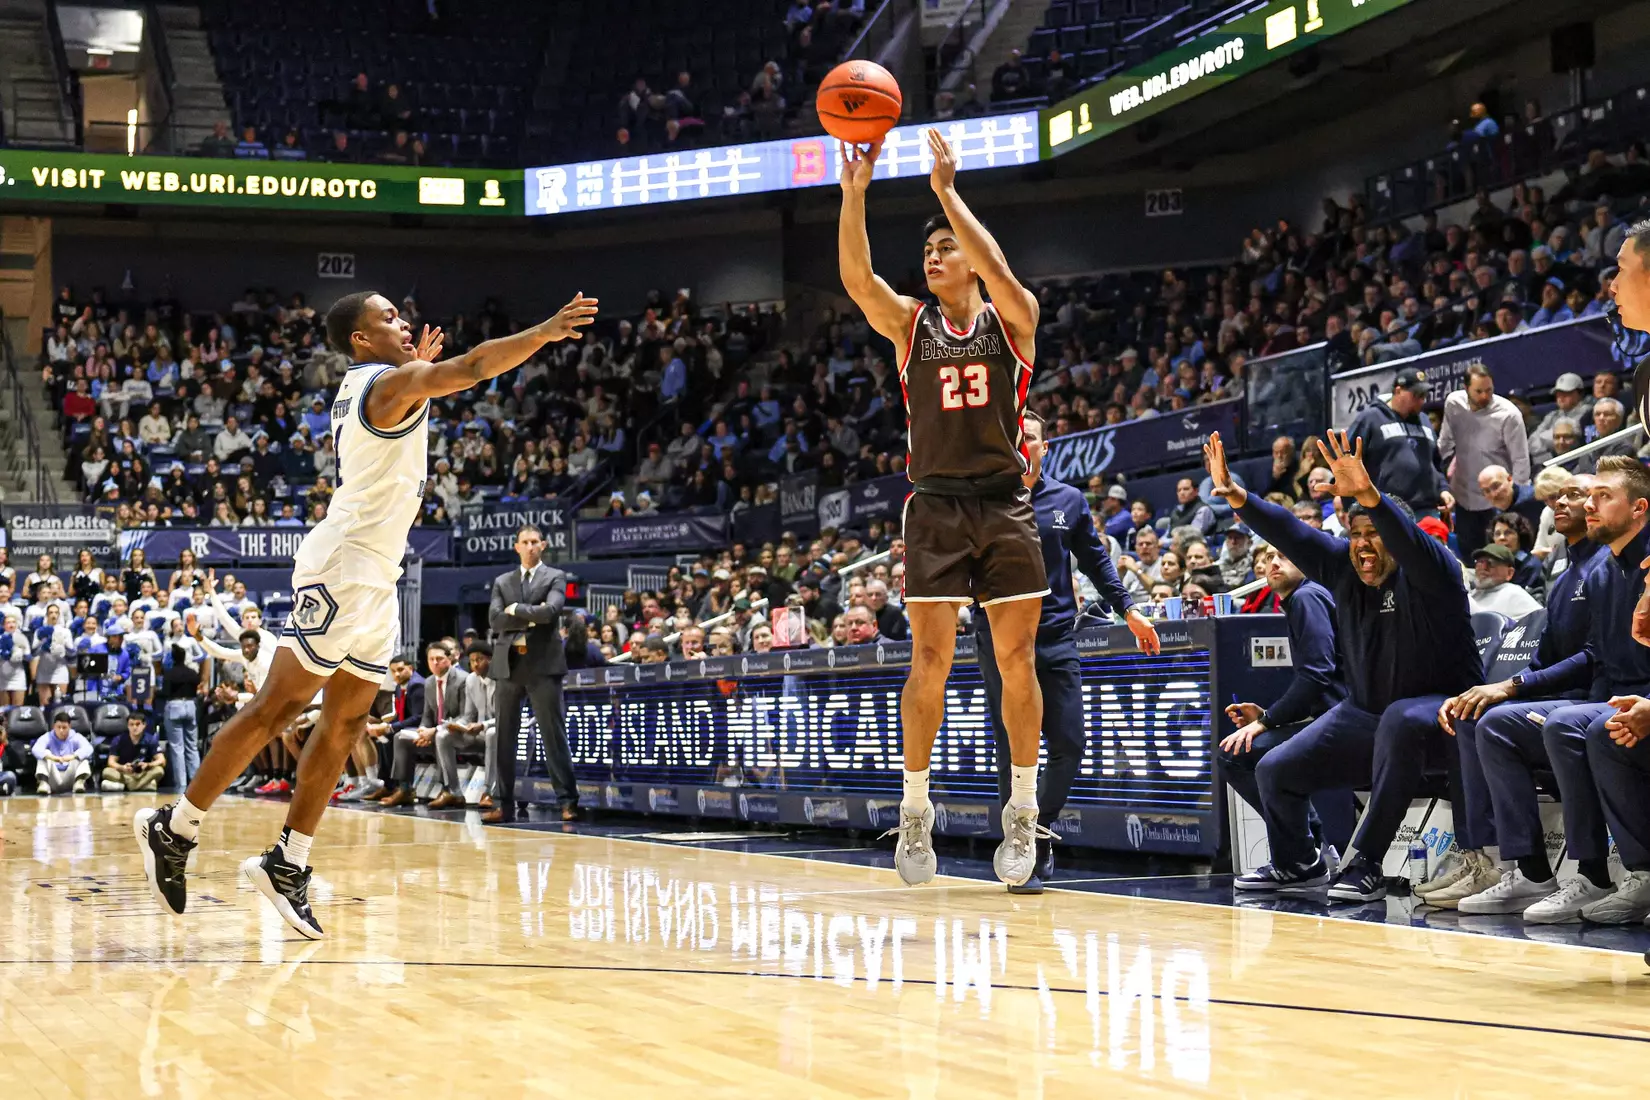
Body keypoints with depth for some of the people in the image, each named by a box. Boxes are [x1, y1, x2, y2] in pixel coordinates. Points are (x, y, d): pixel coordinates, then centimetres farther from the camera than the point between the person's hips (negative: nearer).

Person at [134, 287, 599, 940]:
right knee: (279, 707, -8)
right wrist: (546, 332, -22)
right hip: (345, 566, -10)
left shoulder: (368, 388, 18)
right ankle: (175, 828, -2)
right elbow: (474, 366, -25)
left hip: (375, 578, 10)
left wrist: (419, 373, 31)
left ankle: (287, 864, 8)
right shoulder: (389, 383, -11)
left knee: (345, 723, 7)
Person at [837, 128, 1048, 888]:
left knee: (1016, 661, 1)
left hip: (1005, 505, -1)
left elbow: (998, 271, -19)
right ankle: (915, 811, 6)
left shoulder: (1011, 319, 3)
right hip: (936, 506, 1)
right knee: (930, 660, -3)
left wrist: (947, 192, -23)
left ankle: (1022, 814, 10)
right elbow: (856, 277, -12)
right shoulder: (909, 323, 6)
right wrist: (854, 190, -24)